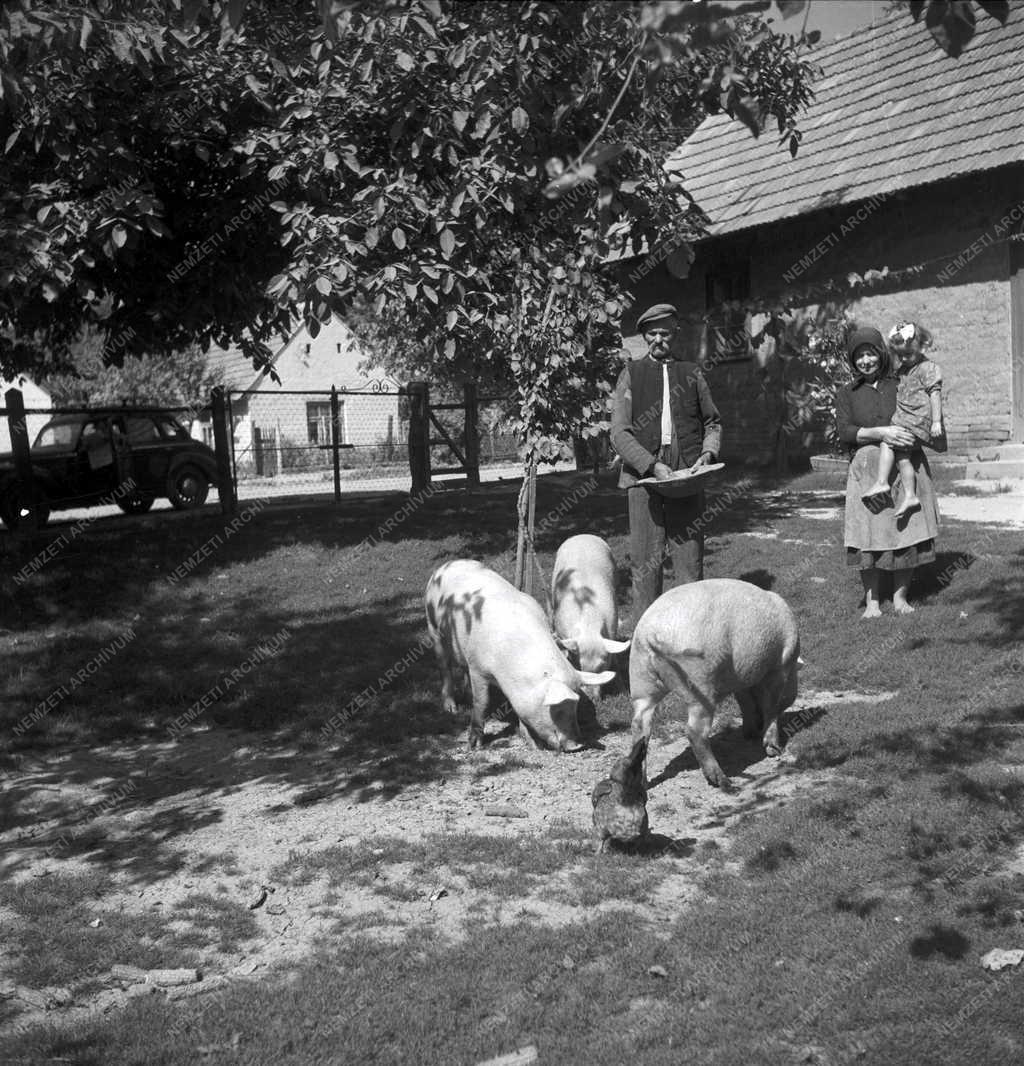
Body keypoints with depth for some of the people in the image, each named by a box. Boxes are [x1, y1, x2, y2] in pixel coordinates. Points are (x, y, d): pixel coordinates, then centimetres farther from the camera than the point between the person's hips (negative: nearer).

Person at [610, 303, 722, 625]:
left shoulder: (691, 373, 15)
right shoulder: (631, 374, 8)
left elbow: (712, 422, 22)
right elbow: (619, 433, 0)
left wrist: (708, 454, 1)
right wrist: (653, 466, -13)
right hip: (643, 477, -1)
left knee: (690, 557, 0)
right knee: (646, 562, -1)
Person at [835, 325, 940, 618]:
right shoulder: (846, 394, 12)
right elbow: (845, 432, -2)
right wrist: (880, 433, -17)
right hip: (867, 470, -1)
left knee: (907, 530, -3)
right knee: (869, 533, -7)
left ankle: (900, 597, 8)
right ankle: (872, 601, 0)